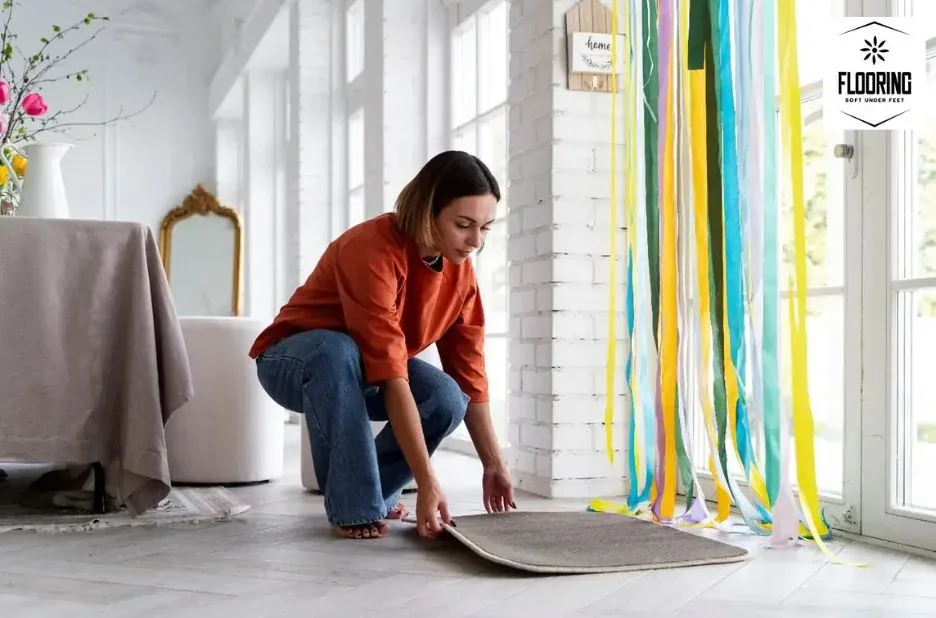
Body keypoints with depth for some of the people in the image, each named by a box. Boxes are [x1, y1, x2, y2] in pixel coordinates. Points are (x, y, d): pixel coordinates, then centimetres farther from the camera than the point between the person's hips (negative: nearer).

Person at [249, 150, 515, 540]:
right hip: (292, 361, -5)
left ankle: (373, 488, 2)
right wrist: (427, 483, -42)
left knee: (447, 399, -23)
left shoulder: (460, 269, -11)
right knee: (336, 351, -41)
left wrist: (494, 463, -8)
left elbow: (469, 373, -6)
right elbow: (392, 376, -39)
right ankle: (354, 506, -27)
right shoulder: (372, 249, -34)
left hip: (367, 371, 6)